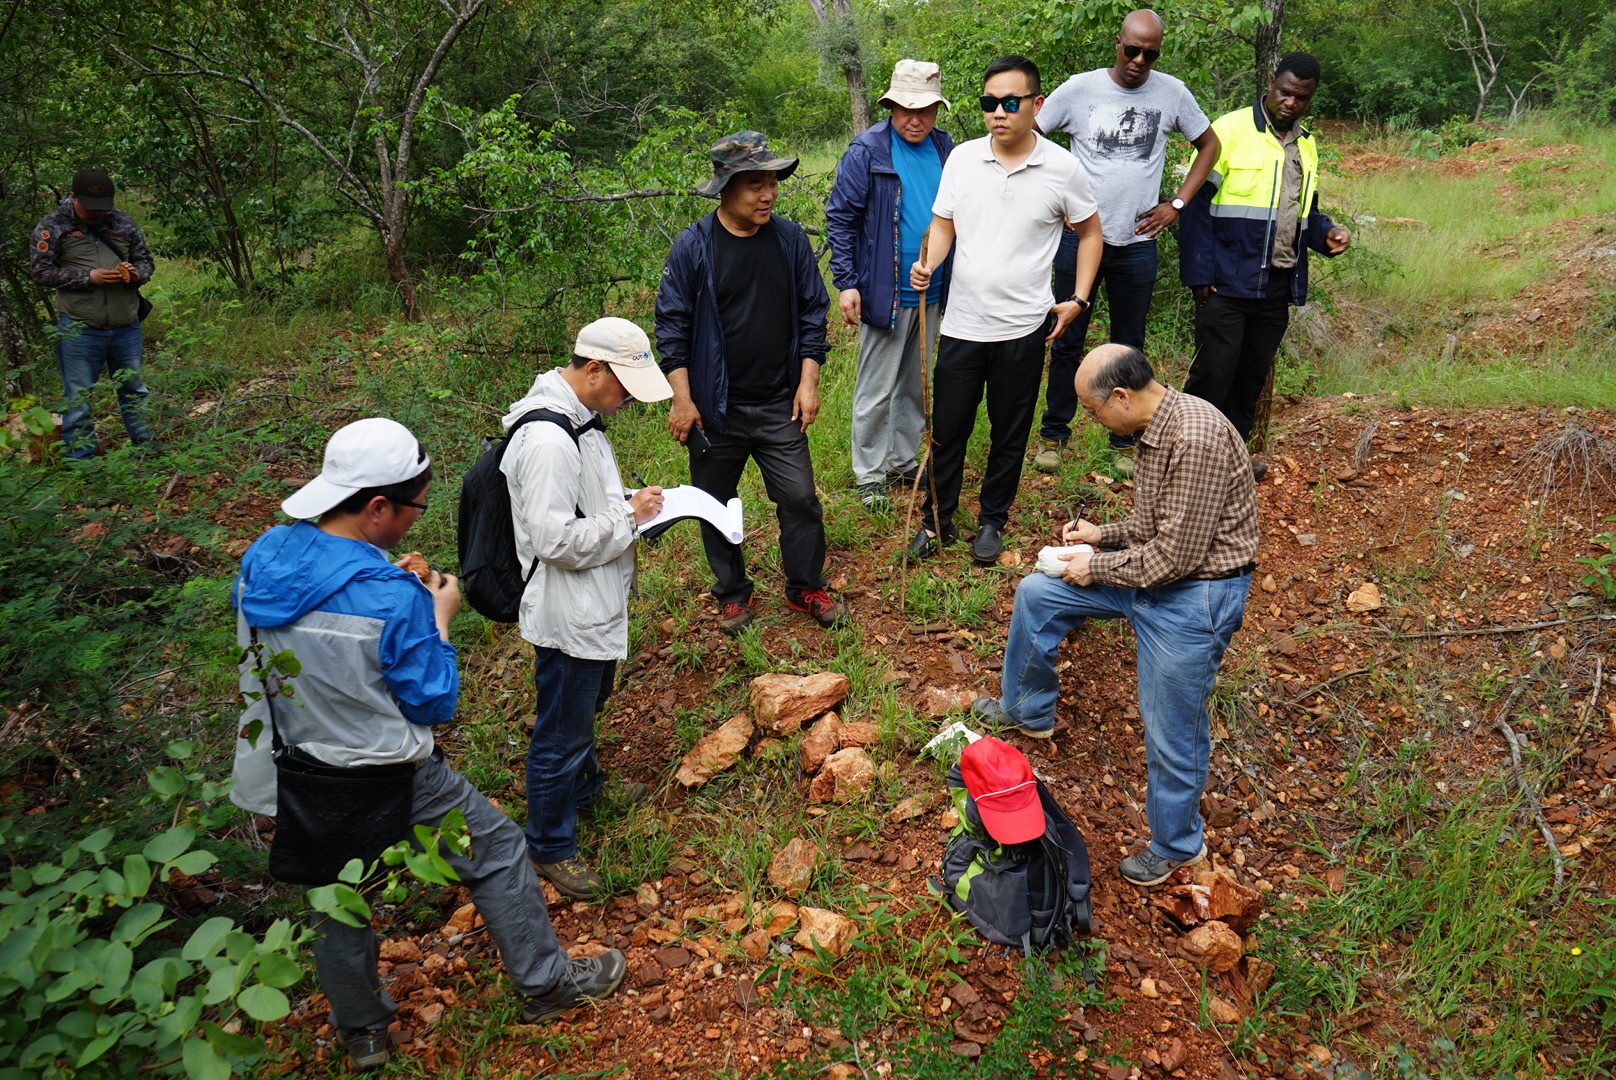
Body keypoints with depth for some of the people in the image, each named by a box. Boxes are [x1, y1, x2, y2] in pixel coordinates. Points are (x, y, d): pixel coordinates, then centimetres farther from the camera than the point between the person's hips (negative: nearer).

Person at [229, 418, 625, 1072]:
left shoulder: (261, 557, -9)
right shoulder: (391, 600, -29)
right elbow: (434, 703, -16)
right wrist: (439, 618, -5)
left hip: (289, 770, 7)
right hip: (383, 780, -6)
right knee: (497, 849, 15)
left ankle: (361, 1034, 46)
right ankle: (546, 985, 31)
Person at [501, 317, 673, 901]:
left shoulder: (581, 419, 4)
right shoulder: (547, 441, -29)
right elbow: (557, 539, -31)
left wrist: (629, 503, 3)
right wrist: (629, 515, -21)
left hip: (595, 607, 10)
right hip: (567, 616, -10)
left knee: (585, 706, 30)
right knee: (561, 732, 7)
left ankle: (585, 787, 54)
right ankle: (550, 846, 25)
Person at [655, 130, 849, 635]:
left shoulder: (790, 238, 0)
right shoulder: (692, 247, -9)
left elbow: (812, 312, 7)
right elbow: (672, 325, -4)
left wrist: (808, 381, 2)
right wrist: (682, 400, -8)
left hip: (779, 404, 2)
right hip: (714, 405, -1)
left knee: (800, 498, 2)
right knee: (716, 506, 11)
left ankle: (806, 587, 24)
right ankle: (732, 593, 31)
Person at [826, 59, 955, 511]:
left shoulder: (945, 149, 6)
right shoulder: (867, 151, -10)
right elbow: (840, 218, -8)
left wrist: (956, 281, 12)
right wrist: (845, 282, -15)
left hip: (933, 295, 6)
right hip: (883, 293, -5)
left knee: (917, 386, 17)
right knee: (876, 390, 2)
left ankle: (907, 462, 32)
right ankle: (870, 475, 16)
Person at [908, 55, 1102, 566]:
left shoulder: (1063, 168, -6)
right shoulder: (962, 158, -1)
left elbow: (1090, 232, 8)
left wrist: (1078, 299, 0)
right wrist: (927, 264, -12)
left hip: (1023, 328, -1)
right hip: (962, 323, 2)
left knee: (1009, 433, 12)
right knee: (946, 428, 8)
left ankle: (992, 521, 30)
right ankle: (937, 520, 25)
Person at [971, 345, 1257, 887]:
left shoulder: (1196, 440, -28)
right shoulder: (1155, 428, 2)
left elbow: (1176, 554, -26)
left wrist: (1097, 568, -13)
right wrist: (1103, 535, 5)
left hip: (1196, 595, -10)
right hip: (1154, 572, 10)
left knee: (1172, 733, 3)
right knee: (1036, 593, 11)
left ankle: (1175, 845, 29)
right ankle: (1028, 711, 33)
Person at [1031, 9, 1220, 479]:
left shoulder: (1172, 93, 1)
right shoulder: (1079, 88, -3)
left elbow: (1209, 145, 14)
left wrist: (1177, 203, 4)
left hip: (1137, 242, 1)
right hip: (1080, 235, -1)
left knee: (1129, 347, 9)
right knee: (1067, 341, 5)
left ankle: (1125, 441, 20)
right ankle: (1054, 434, 18)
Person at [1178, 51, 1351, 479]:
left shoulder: (1306, 145, 17)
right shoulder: (1230, 130, -5)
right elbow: (1198, 204, -9)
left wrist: (1326, 233, 3)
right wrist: (1199, 274, -14)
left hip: (1278, 286, 7)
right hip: (1227, 283, -7)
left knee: (1253, 375, 12)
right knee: (1213, 372, -7)